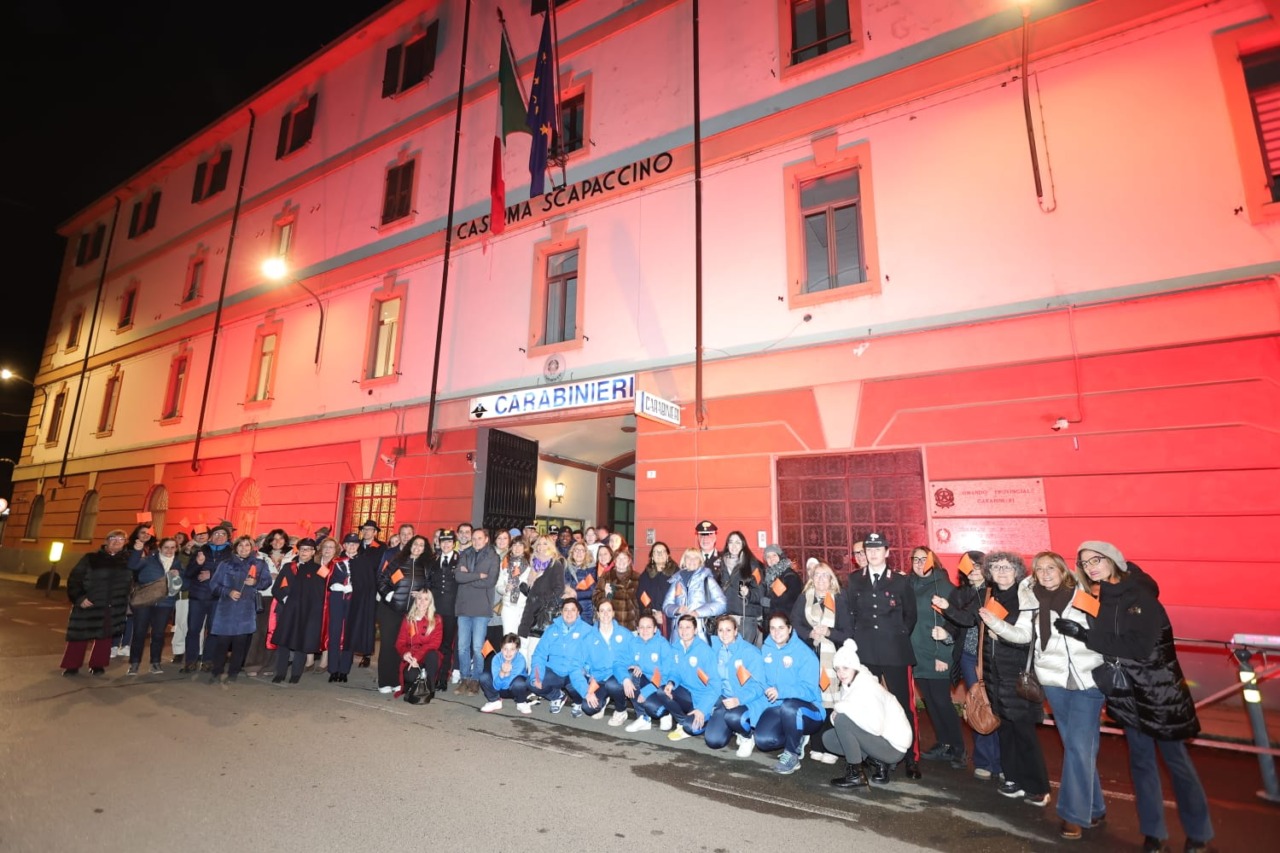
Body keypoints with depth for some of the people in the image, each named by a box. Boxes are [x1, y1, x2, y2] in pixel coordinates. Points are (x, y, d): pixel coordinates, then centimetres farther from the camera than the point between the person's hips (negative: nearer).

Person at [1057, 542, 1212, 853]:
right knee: (1140, 760, 13)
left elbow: (1140, 647, -23)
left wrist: (1084, 635, -25)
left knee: (1176, 760, 8)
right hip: (1125, 691, 4)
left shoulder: (1141, 596, -15)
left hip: (1158, 690, -4)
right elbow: (1096, 643, 6)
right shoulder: (1094, 599, -1)